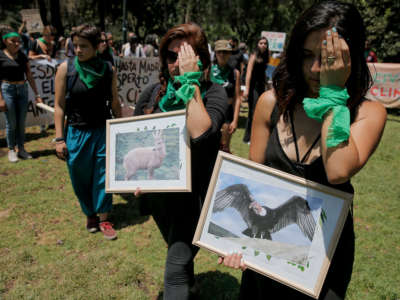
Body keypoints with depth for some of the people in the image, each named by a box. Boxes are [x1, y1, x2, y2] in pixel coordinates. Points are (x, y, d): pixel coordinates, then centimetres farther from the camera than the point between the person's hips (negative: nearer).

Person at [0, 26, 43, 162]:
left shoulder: (22, 56, 7)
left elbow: (29, 76, 9)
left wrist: (37, 95, 5)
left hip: (22, 89, 4)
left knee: (21, 122, 9)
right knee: (11, 122, 3)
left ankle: (21, 149, 21)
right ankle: (11, 150, 18)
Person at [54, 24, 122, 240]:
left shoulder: (108, 70, -2)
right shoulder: (65, 68, -6)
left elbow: (115, 103, 7)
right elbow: (59, 105, -4)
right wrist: (59, 139, -7)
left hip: (103, 132, 1)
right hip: (76, 133, 0)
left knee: (103, 176, 5)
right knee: (81, 179, 11)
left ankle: (103, 219, 22)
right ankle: (89, 215, 34)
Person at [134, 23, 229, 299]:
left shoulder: (214, 93, -13)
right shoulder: (154, 93, -1)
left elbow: (200, 132, -33)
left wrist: (191, 81, -28)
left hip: (193, 194, -5)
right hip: (159, 193, 6)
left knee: (176, 267, -7)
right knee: (178, 250, 28)